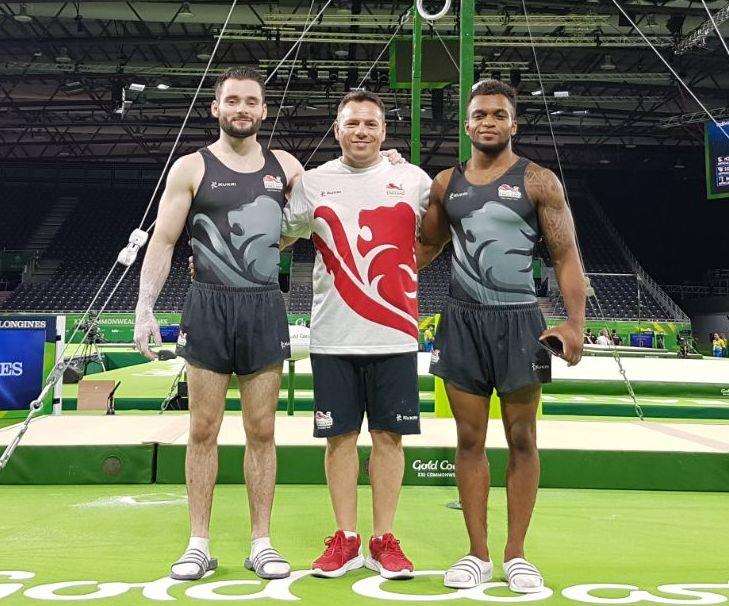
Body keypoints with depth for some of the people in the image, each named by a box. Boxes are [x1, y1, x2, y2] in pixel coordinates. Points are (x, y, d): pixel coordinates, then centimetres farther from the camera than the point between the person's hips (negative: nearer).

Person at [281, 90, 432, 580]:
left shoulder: (414, 180, 5)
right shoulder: (313, 183, 7)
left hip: (394, 335, 0)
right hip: (332, 336, 1)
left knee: (389, 436, 4)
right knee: (340, 436, 5)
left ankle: (384, 541, 15)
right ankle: (346, 541, 16)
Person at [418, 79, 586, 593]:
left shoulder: (538, 181, -1)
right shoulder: (446, 184, 11)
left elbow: (566, 253, -4)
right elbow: (427, 245, 24)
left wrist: (576, 322, -16)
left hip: (519, 320, -3)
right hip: (462, 320, 3)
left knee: (521, 440, 3)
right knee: (470, 440, 5)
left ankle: (516, 553, 14)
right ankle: (478, 554, 15)